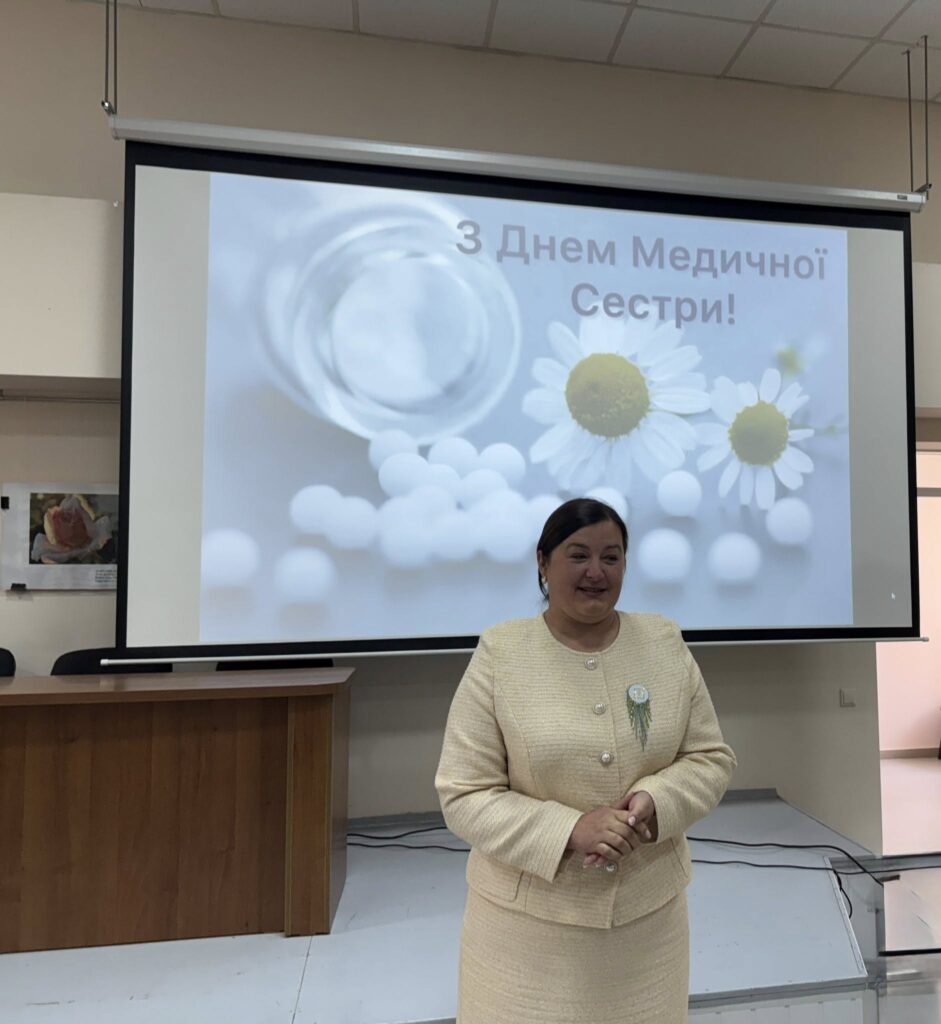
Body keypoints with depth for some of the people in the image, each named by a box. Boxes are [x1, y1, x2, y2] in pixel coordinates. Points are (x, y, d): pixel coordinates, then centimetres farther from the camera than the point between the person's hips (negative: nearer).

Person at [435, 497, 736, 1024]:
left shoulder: (665, 643, -4)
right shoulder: (500, 655, -14)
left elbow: (711, 758, 2)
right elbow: (465, 795, -12)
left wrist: (654, 802, -17)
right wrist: (570, 829, -23)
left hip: (648, 908, 3)